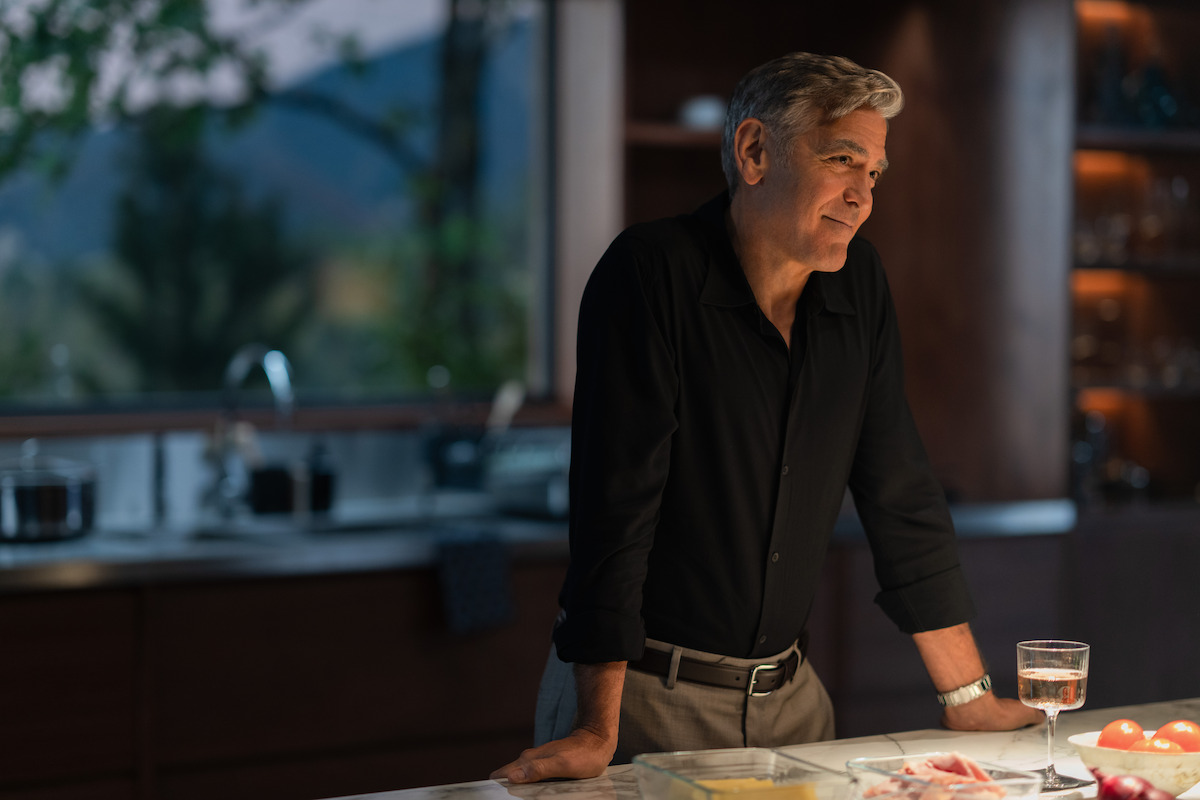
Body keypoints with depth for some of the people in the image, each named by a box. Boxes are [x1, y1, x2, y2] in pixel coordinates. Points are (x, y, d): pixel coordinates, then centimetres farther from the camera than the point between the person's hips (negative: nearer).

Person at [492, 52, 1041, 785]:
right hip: (645, 693, -5)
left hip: (789, 695, 6)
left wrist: (967, 696, 6)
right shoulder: (652, 273, -16)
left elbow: (900, 492, 6)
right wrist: (600, 730, -26)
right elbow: (616, 503, -22)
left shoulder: (859, 282, 2)